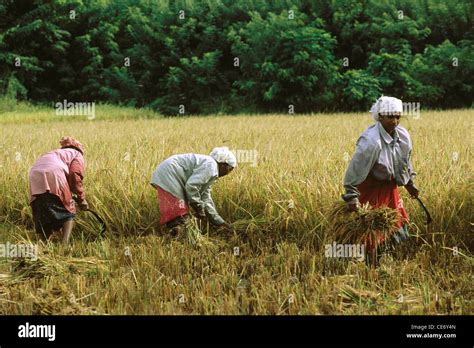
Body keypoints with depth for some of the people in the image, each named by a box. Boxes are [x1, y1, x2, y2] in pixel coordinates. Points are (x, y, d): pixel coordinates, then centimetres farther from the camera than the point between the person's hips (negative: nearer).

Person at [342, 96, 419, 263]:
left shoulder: (403, 135, -7)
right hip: (371, 188, -8)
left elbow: (406, 162, 13)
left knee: (398, 221, 18)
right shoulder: (370, 141, -30)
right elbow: (355, 170, -28)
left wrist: (410, 182, 17)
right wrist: (352, 198, -27)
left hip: (390, 186, 8)